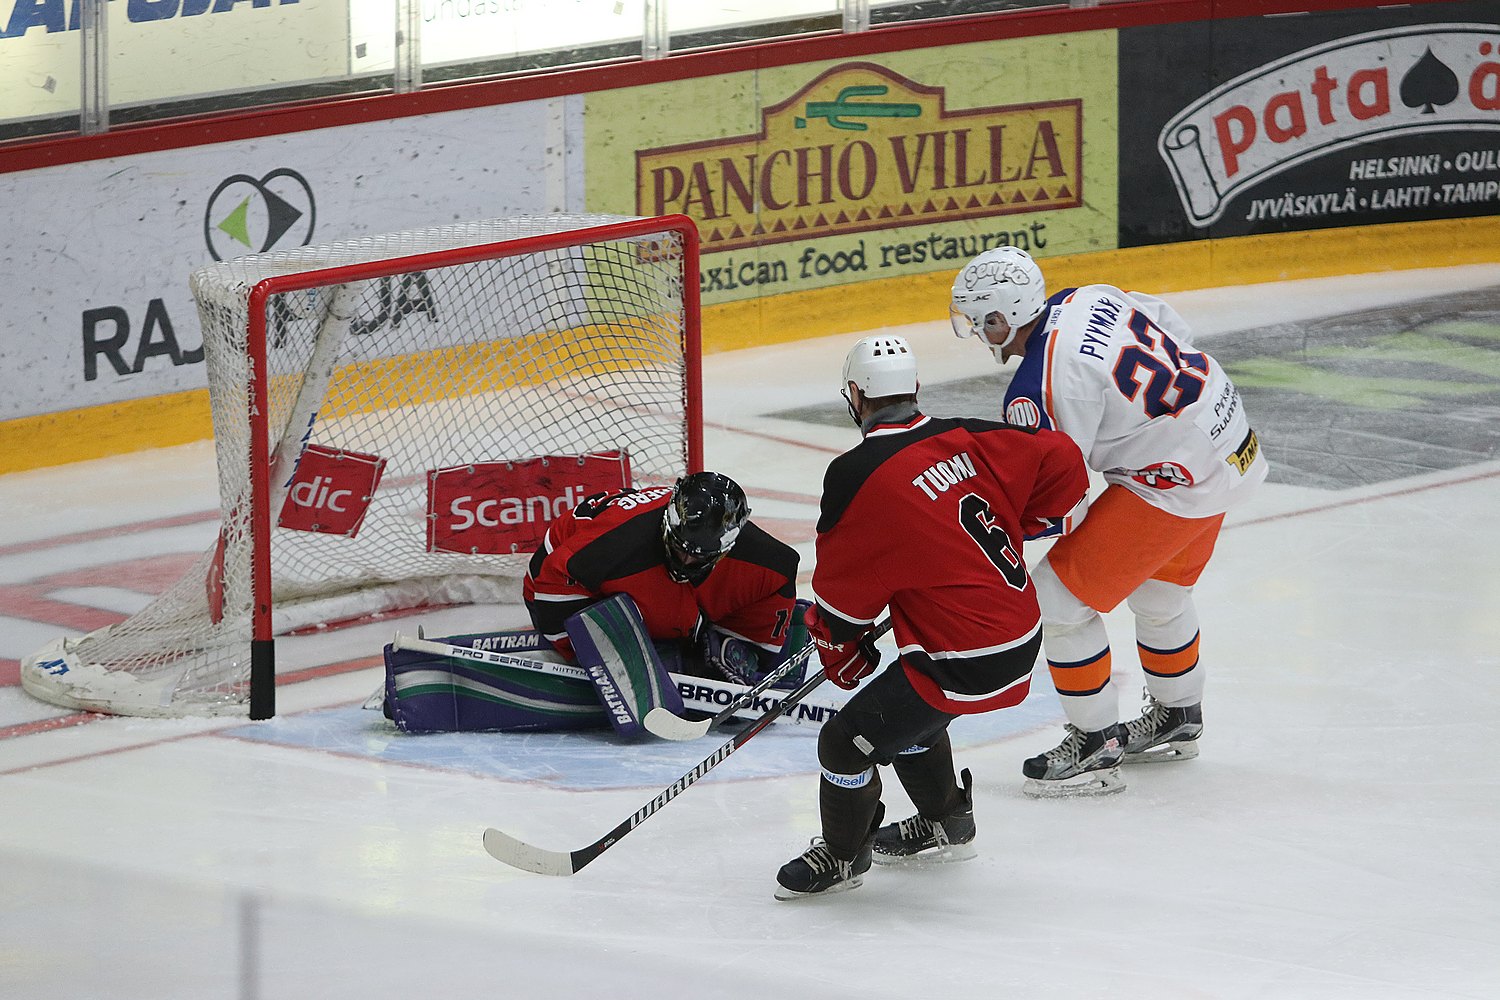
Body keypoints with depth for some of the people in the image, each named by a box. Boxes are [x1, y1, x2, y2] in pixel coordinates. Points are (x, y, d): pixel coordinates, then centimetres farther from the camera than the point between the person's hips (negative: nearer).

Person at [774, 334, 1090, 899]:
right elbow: (1062, 463, 7)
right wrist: (1005, 530, 19)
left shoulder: (857, 476, -16)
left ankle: (843, 853, 25)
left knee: (848, 740, 3)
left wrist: (842, 653, 10)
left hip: (963, 662, -8)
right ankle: (947, 825, 49)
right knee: (908, 713, 30)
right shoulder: (970, 440, 1)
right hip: (1022, 637, 8)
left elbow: (843, 592, -9)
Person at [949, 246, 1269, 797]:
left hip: (1174, 482, -9)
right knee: (1158, 591, 30)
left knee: (1058, 597, -2)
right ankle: (1177, 720, 49)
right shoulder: (1091, 298, -1)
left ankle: (1096, 746, 6)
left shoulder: (1038, 392, -23)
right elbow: (1174, 330, 14)